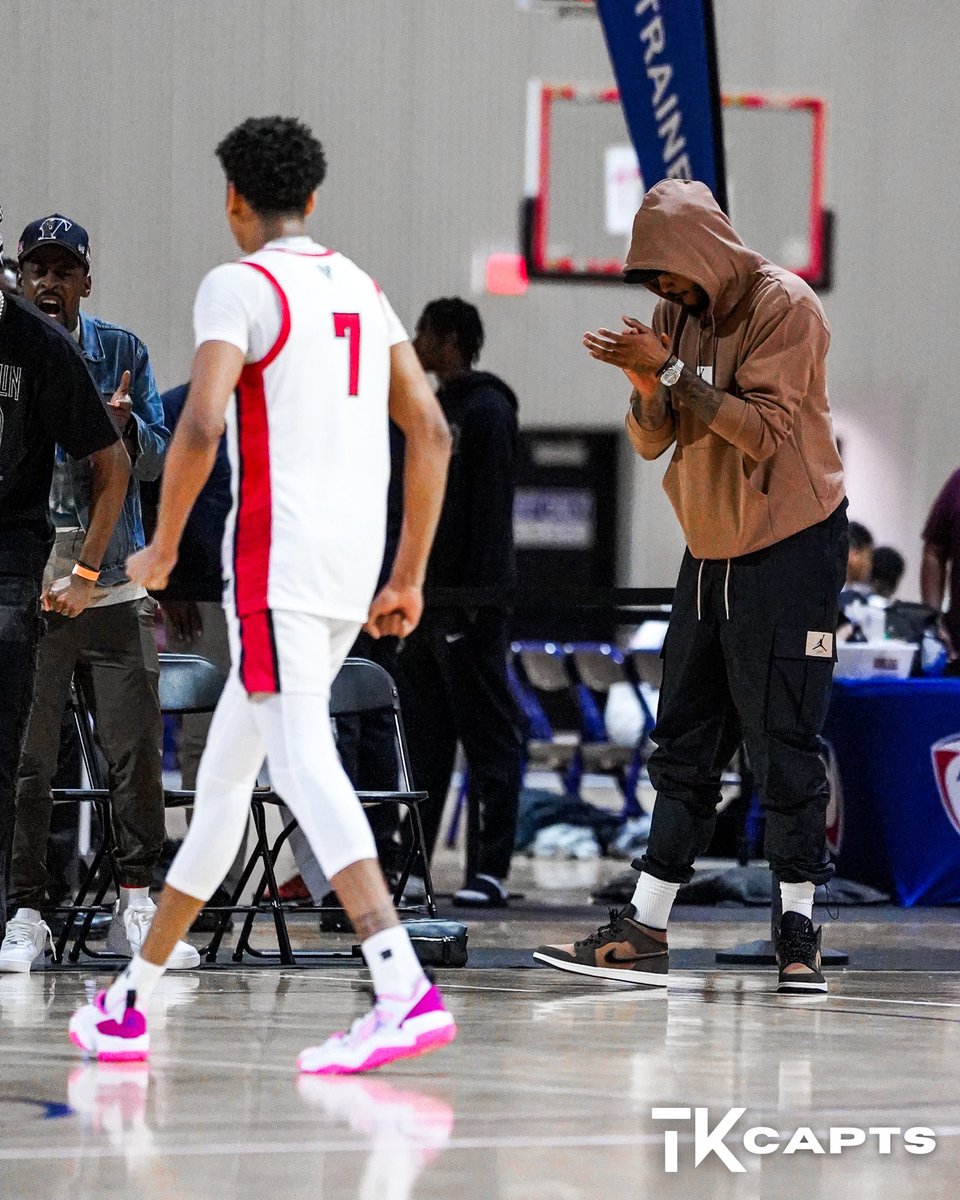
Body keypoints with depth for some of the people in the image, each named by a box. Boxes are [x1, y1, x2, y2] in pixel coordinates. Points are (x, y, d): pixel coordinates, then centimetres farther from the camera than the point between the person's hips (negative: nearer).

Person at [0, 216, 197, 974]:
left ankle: (136, 904, 9)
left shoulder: (122, 354, 9)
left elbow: (159, 459, 7)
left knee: (136, 749, 1)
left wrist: (127, 427, -14)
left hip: (113, 585, 2)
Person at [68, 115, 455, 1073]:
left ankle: (406, 989, -36)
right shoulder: (362, 288, 18)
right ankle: (133, 1000, 26)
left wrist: (161, 550, -6)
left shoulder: (238, 286, -6)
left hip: (276, 556, -8)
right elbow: (431, 434, 16)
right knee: (225, 771, 16)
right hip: (355, 560, 8)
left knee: (302, 760, -18)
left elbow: (201, 425, -19)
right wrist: (408, 577, 19)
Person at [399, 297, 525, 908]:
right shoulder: (437, 410, 19)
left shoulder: (486, 410, -9)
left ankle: (491, 871, -7)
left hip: (470, 605, -10)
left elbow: (490, 512, -17)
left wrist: (478, 597, -22)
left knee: (490, 737, -6)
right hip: (427, 600, 10)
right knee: (424, 741, 10)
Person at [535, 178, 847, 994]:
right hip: (711, 553, 7)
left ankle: (798, 930, 0)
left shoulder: (786, 307, -12)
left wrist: (672, 372, -22)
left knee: (783, 745, -6)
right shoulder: (687, 318, 9)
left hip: (788, 551, -7)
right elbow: (653, 442, 7)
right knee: (685, 746, 6)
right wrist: (648, 388, -13)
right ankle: (644, 931, 7)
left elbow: (764, 429, -20)